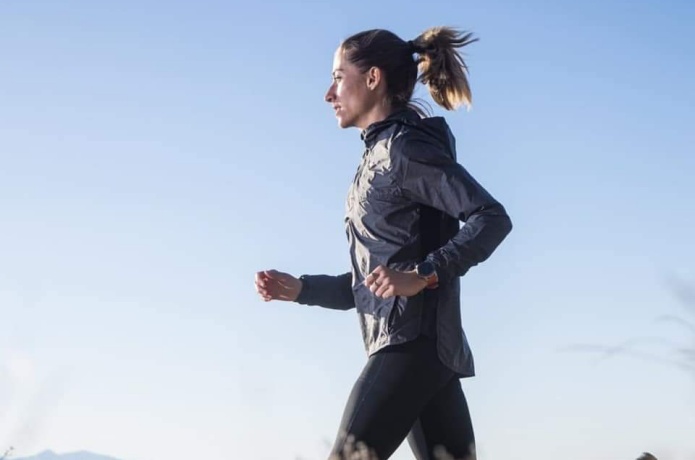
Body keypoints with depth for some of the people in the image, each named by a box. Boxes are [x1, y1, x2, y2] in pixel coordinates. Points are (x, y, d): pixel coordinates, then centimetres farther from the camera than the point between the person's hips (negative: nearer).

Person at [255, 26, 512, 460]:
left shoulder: (404, 146, -6)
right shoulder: (382, 155, 22)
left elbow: (492, 218, -17)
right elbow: (368, 284, 24)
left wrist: (423, 274, -26)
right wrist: (299, 289, 14)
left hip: (413, 340, -10)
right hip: (431, 345, 10)